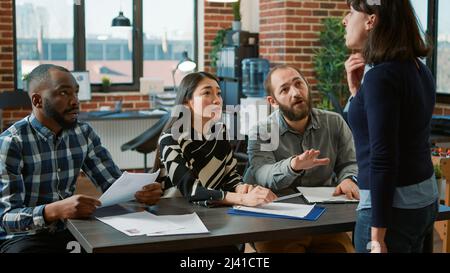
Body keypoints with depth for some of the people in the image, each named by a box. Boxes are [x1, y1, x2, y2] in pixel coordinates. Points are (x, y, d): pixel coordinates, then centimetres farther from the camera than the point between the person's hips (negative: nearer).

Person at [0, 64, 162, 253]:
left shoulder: (83, 133, 2)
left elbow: (113, 183, 2)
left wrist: (141, 192, -21)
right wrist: (55, 210, -39)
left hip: (67, 231, 5)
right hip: (23, 237, -5)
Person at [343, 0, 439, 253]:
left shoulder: (382, 76, -19)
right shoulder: (418, 69, 8)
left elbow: (383, 159, -23)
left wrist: (377, 237, -21)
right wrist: (357, 89, 8)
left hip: (391, 205, -9)